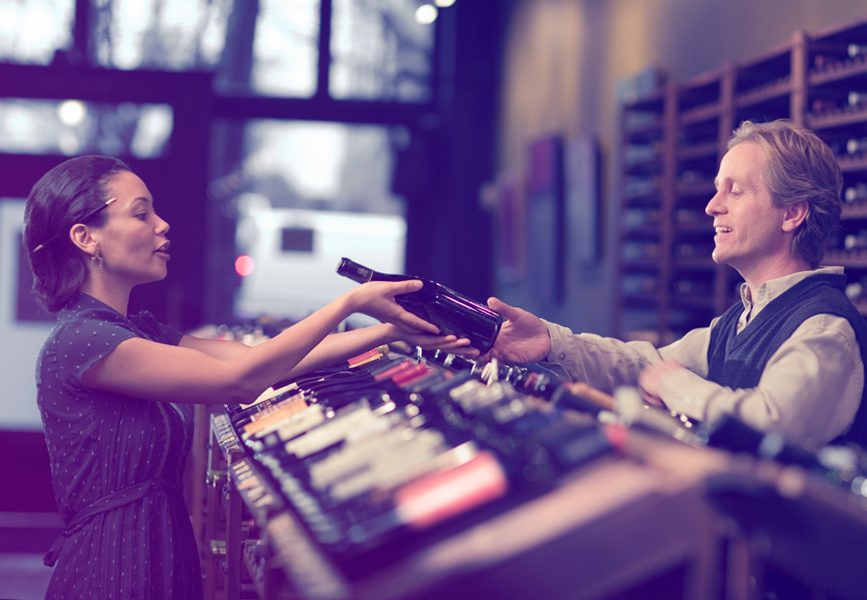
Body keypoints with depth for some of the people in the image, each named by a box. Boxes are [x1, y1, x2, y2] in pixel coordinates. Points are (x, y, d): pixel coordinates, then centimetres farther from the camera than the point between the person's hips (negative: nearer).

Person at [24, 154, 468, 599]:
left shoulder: (138, 331, 10)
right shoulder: (78, 341, -18)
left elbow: (255, 356, 2)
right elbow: (239, 380, -21)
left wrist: (389, 330, -4)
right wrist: (352, 302, -16)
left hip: (163, 552, 9)